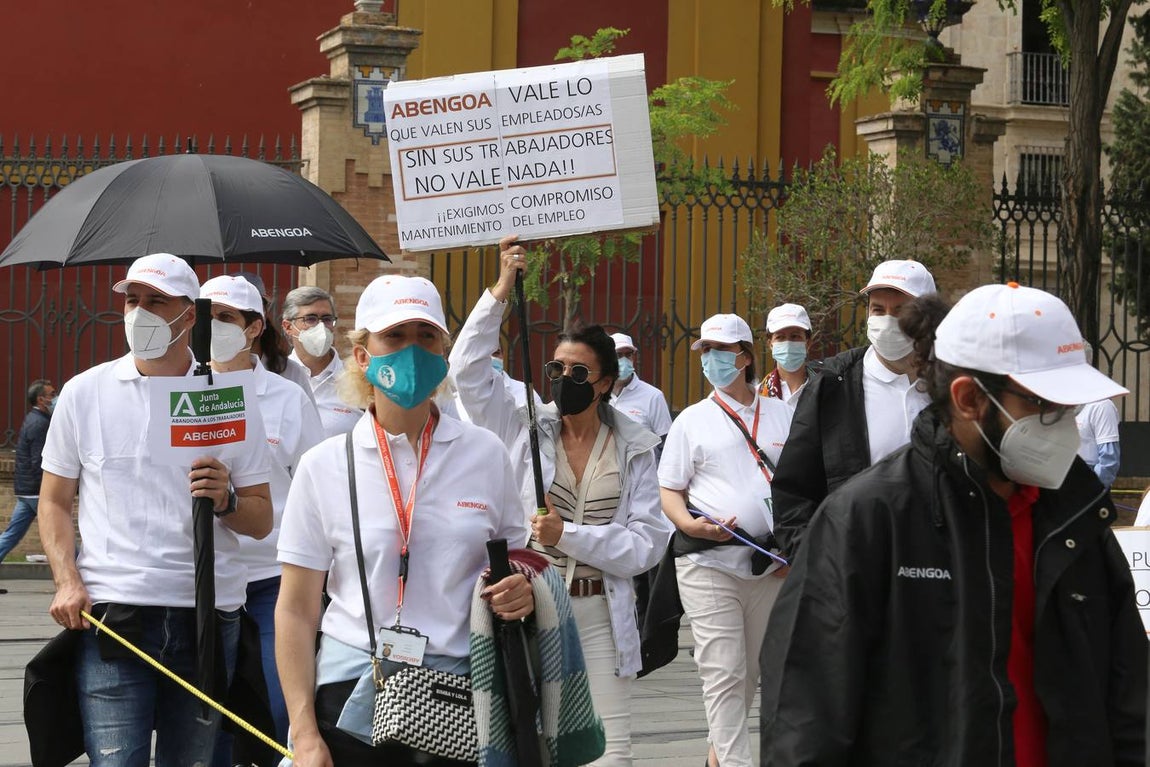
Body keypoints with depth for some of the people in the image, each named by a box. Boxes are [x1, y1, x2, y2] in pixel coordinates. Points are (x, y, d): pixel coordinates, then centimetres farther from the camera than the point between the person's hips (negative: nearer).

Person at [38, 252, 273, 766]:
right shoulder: (85, 392, 7)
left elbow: (261, 521, 8)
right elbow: (53, 501, 11)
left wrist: (226, 500, -14)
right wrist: (66, 582, -4)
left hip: (208, 612, 1)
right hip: (111, 611, -1)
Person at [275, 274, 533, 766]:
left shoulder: (484, 454, 3)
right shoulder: (324, 466, -1)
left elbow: (517, 567, 16)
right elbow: (295, 611, 0)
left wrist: (523, 592, -8)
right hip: (354, 702, -1)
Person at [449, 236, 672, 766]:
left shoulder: (634, 449, 4)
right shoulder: (527, 429, 4)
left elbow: (647, 543, -2)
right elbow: (468, 368, -5)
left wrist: (568, 535, -12)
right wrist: (501, 291, -11)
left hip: (598, 613, 0)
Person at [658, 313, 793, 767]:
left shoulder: (779, 414, 10)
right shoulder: (693, 419, 4)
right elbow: (669, 490, 4)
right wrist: (691, 525, -17)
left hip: (770, 565, 3)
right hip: (709, 564, -3)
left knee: (751, 671, 12)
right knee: (723, 674, -9)